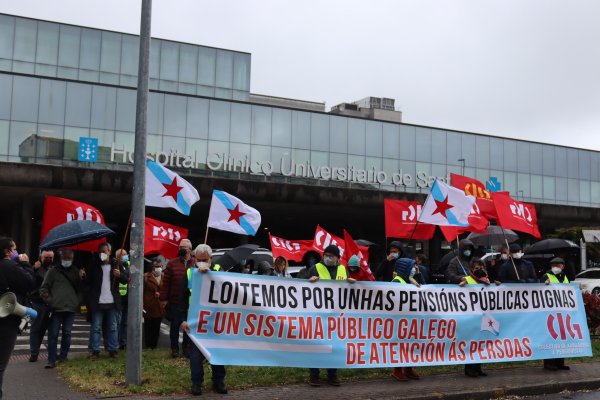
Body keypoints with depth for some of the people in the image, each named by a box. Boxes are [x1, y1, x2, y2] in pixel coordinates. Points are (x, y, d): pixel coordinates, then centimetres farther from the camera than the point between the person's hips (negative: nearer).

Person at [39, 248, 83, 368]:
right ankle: (51, 360, -1)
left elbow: (80, 289, 14)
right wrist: (49, 301, -6)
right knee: (53, 334, -3)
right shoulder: (53, 271, 6)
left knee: (67, 333, 7)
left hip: (71, 308, 2)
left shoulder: (76, 272, 13)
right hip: (57, 308, -2)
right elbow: (43, 289, 5)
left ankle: (63, 356, 19)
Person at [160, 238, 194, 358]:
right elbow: (165, 282, -2)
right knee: (175, 326, 7)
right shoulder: (172, 263, 1)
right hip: (174, 302, -1)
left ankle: (186, 348, 24)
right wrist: (164, 299, -7)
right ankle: (174, 349, 18)